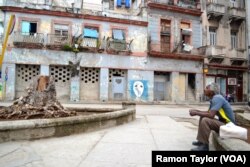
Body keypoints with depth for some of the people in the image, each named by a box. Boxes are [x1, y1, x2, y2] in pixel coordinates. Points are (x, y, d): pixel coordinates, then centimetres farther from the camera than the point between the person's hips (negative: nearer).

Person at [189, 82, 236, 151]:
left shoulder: (217, 98, -23)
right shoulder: (213, 98, 7)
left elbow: (211, 115, -31)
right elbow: (208, 112, 17)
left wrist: (196, 113, -20)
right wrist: (197, 111, 5)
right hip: (222, 121, 10)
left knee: (205, 120, -27)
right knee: (202, 117, 14)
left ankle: (204, 145, -16)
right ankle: (201, 140, 13)